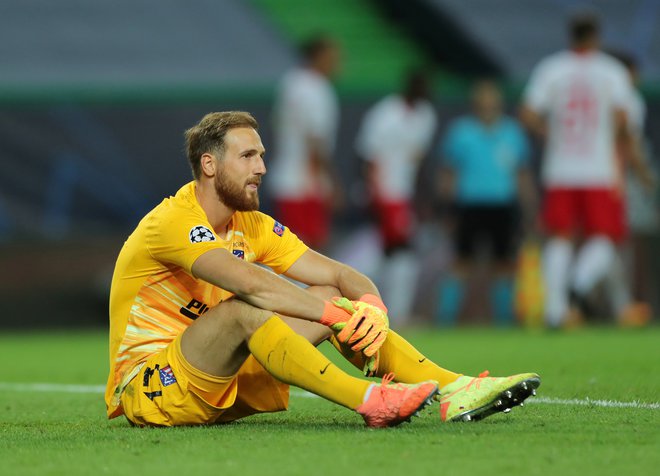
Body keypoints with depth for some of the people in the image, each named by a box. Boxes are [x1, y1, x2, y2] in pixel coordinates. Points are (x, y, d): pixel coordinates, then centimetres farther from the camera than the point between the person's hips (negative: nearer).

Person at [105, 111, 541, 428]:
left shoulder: (251, 226, 8)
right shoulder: (173, 223, -18)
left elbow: (338, 275, 1)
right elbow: (251, 283, -33)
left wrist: (370, 304, -21)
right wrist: (336, 314, -35)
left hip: (222, 387, 8)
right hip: (149, 390, -8)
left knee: (331, 299, -3)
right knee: (242, 310, -34)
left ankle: (452, 390, -15)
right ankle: (370, 402, -40)